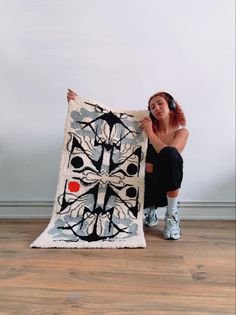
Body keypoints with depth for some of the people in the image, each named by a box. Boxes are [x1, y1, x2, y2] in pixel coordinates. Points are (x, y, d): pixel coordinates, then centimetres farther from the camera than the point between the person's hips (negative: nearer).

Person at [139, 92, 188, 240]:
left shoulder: (182, 132, -1)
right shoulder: (149, 129, 2)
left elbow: (168, 153, -21)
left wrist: (150, 133, -17)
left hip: (167, 185, -2)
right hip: (149, 184, 3)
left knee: (170, 153, -32)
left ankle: (172, 215, -19)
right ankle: (151, 210, 19)